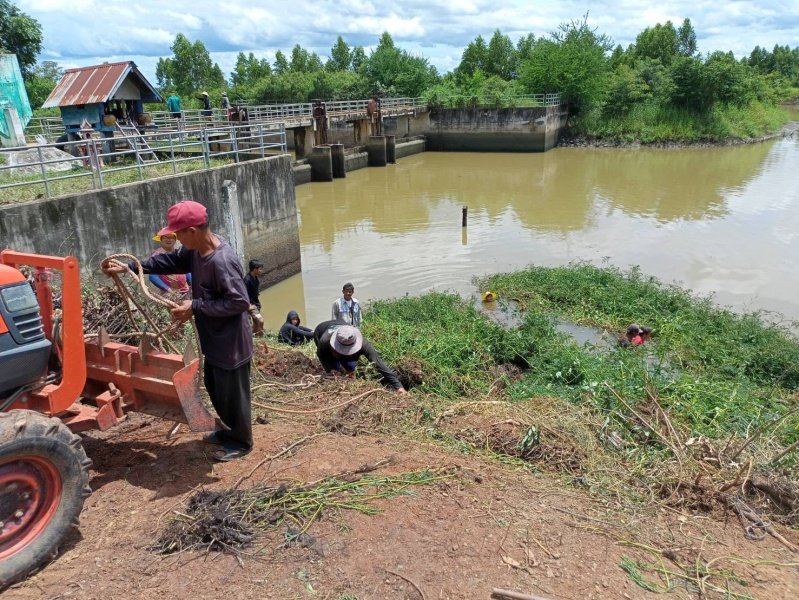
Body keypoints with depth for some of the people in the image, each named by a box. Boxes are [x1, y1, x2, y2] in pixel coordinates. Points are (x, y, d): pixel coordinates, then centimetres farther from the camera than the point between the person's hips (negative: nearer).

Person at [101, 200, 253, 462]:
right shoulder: (196, 249, -1)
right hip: (214, 338, 10)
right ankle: (230, 430, 44)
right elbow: (171, 260, 16)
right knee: (214, 387, 24)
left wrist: (195, 307, -24)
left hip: (230, 342, -10)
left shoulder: (222, 261, -30)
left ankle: (241, 441, 29)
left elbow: (239, 301, -29)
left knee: (231, 393, 8)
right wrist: (129, 267, 12)